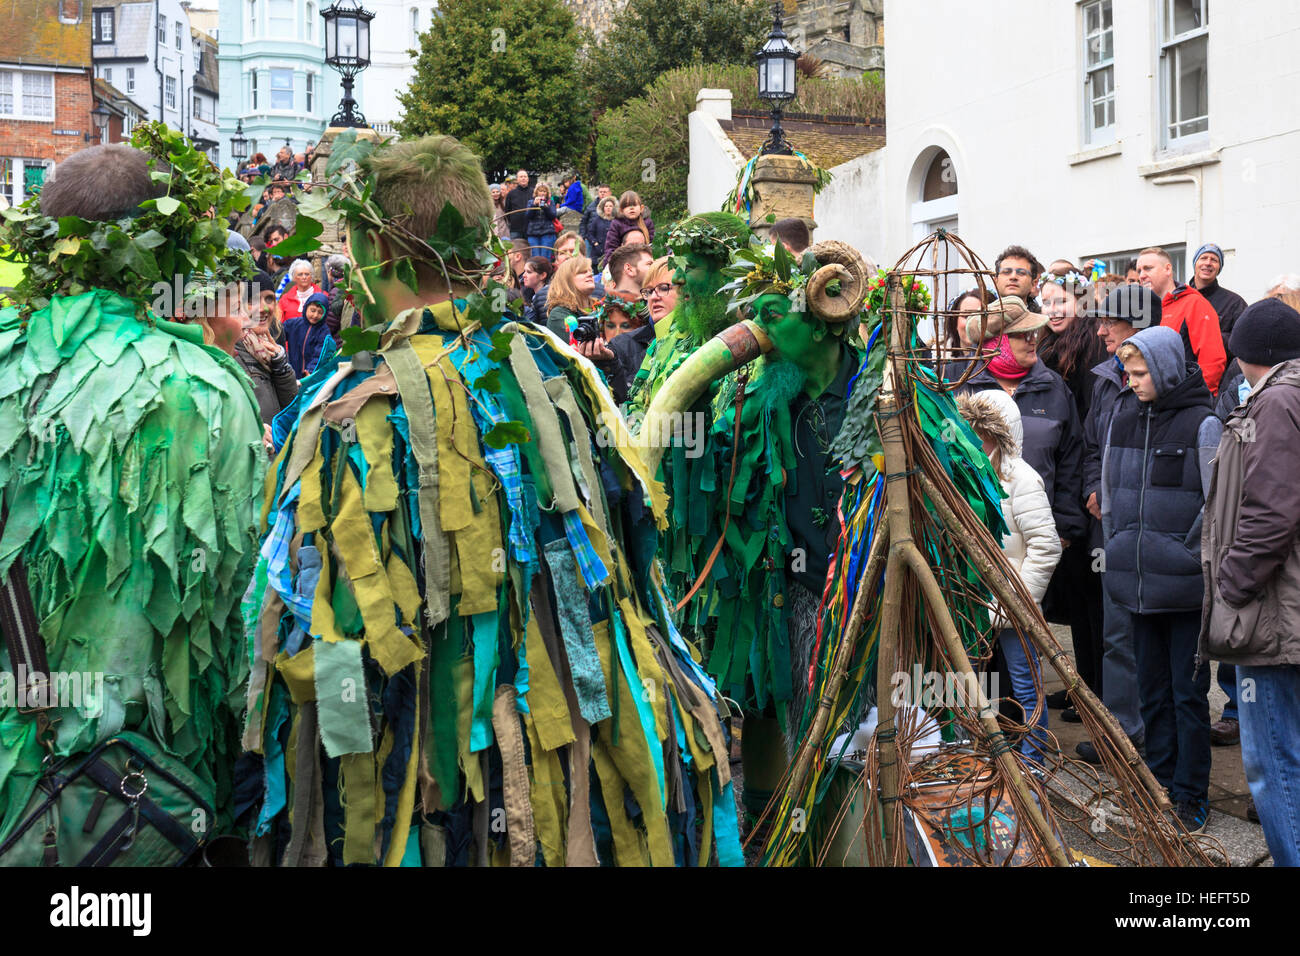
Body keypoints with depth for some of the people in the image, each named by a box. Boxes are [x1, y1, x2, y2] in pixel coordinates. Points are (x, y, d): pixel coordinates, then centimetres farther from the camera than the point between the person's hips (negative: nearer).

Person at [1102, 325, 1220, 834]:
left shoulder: (1202, 423, -7)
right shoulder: (1124, 416, 9)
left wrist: (1188, 555, -11)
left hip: (1183, 584, -5)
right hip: (1139, 582, 5)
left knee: (1188, 691, 2)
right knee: (1153, 688, 14)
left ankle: (1191, 796, 12)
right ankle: (1159, 784, 24)